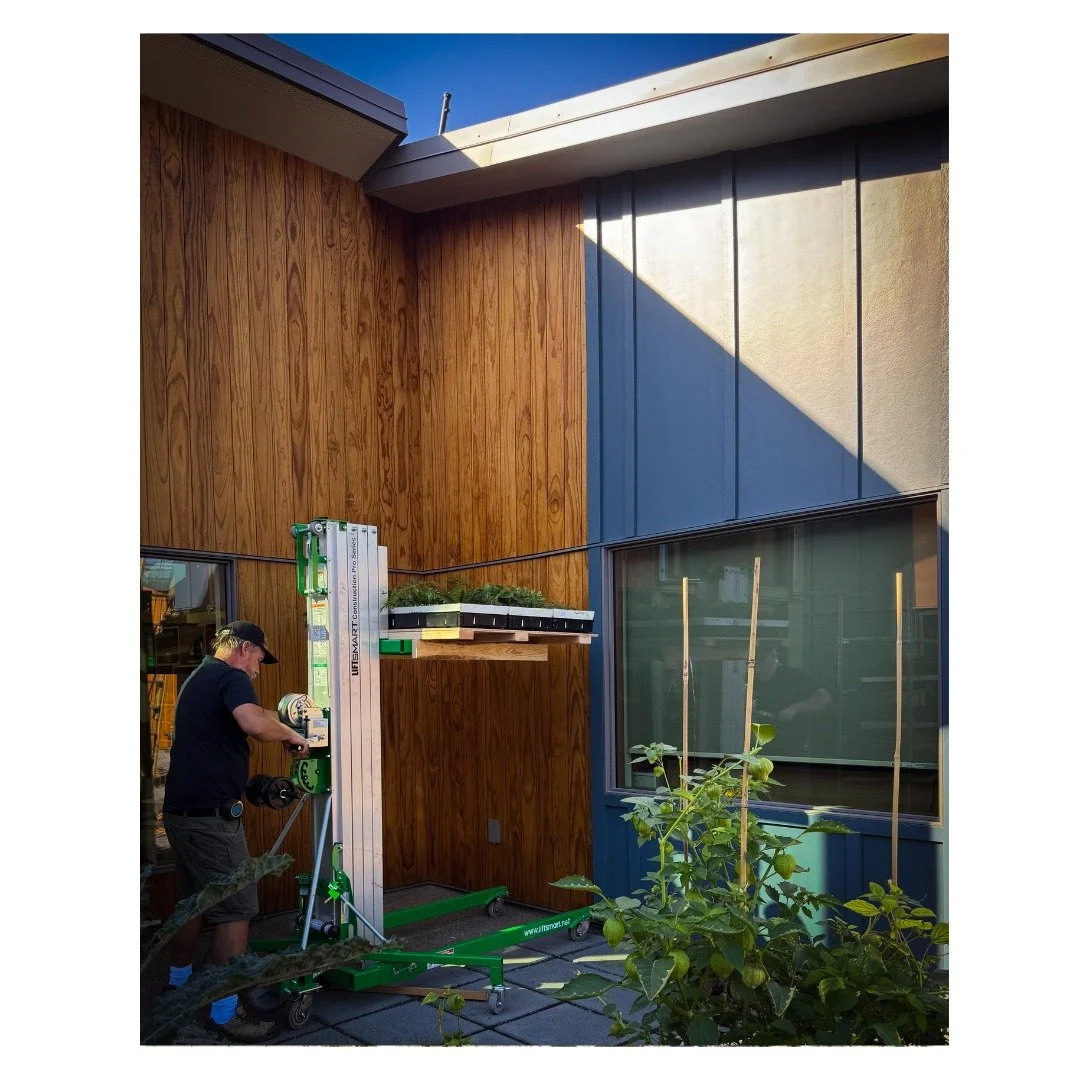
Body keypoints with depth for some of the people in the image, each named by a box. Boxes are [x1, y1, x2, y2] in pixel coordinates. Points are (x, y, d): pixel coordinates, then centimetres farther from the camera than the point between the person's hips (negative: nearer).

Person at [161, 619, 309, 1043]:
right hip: (212, 814, -10)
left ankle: (178, 990, 34)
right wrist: (289, 735, -13)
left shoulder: (196, 678, 19)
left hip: (180, 811, 10)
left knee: (194, 901, 22)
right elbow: (254, 723, -30)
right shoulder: (230, 676, -11)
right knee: (235, 910, -3)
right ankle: (225, 1013, 1)